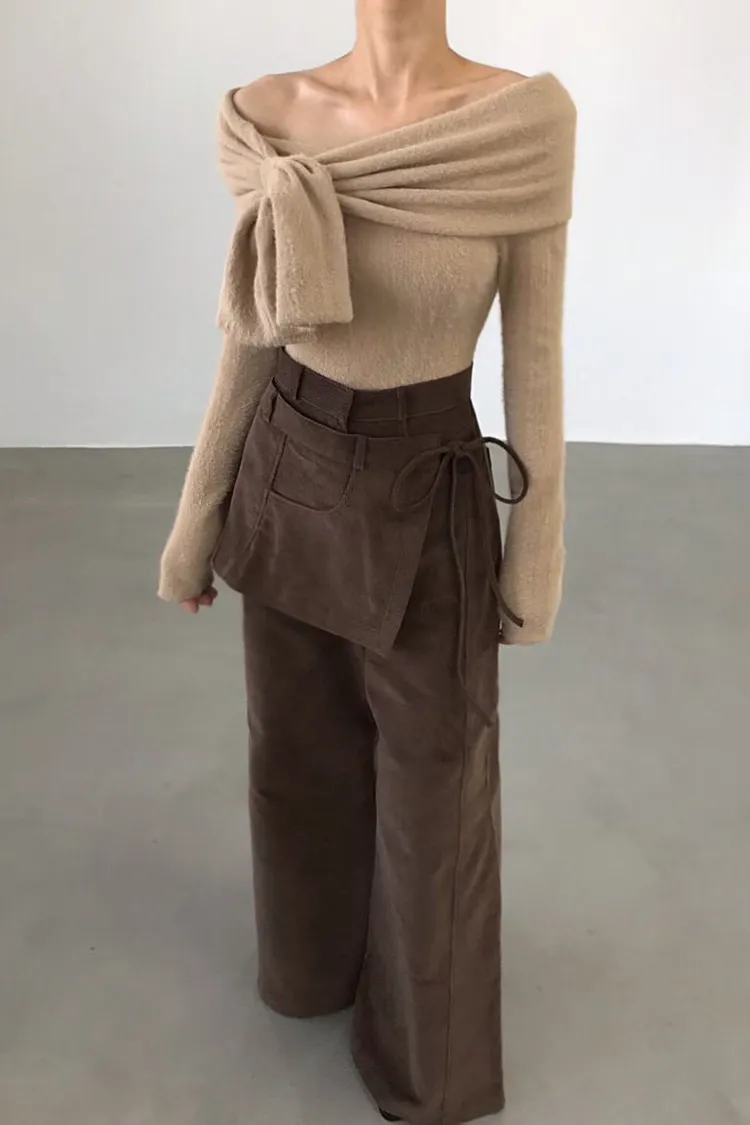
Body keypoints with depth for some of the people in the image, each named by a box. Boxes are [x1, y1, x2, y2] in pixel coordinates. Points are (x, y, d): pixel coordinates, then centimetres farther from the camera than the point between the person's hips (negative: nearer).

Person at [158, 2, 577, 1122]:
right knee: (299, 747, 22)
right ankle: (314, 959, 52)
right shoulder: (272, 120, -6)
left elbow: (534, 356, -8)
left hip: (428, 500, -2)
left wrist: (536, 553, -3)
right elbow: (246, 339, 1)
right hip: (289, 480, 3)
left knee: (433, 782, 13)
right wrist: (197, 523, 6)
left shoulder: (529, 119, -14)